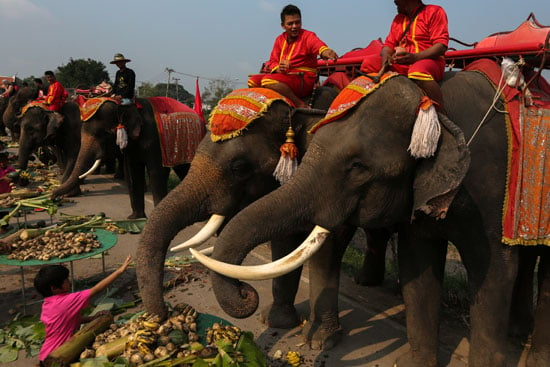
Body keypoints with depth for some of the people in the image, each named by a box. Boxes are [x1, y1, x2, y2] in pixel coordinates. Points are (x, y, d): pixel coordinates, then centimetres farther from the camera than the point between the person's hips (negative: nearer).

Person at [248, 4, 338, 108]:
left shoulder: (308, 36, -5)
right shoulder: (280, 39, 13)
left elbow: (319, 46, -26)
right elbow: (273, 60, 8)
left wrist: (327, 53, -52)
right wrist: (277, 69, -18)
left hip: (304, 80, -7)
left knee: (268, 80, -30)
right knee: (253, 81, -2)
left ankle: (301, 105, -25)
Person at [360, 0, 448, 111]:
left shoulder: (434, 11, 3)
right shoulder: (398, 18, 23)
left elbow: (441, 46, -9)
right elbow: (389, 44, 16)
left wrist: (415, 57, -26)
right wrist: (385, 57, -11)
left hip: (429, 61, -6)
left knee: (417, 71, -41)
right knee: (369, 62, -10)